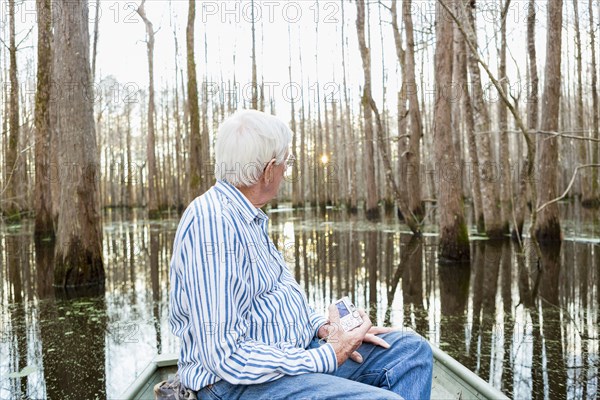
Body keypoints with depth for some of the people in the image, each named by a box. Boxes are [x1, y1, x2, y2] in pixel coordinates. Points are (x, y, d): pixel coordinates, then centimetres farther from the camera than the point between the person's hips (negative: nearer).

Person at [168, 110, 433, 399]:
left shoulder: (250, 218, 13)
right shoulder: (213, 223, -21)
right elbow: (227, 356, -26)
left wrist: (321, 326, 5)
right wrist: (327, 357, -19)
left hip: (291, 353, 10)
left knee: (411, 349, 6)